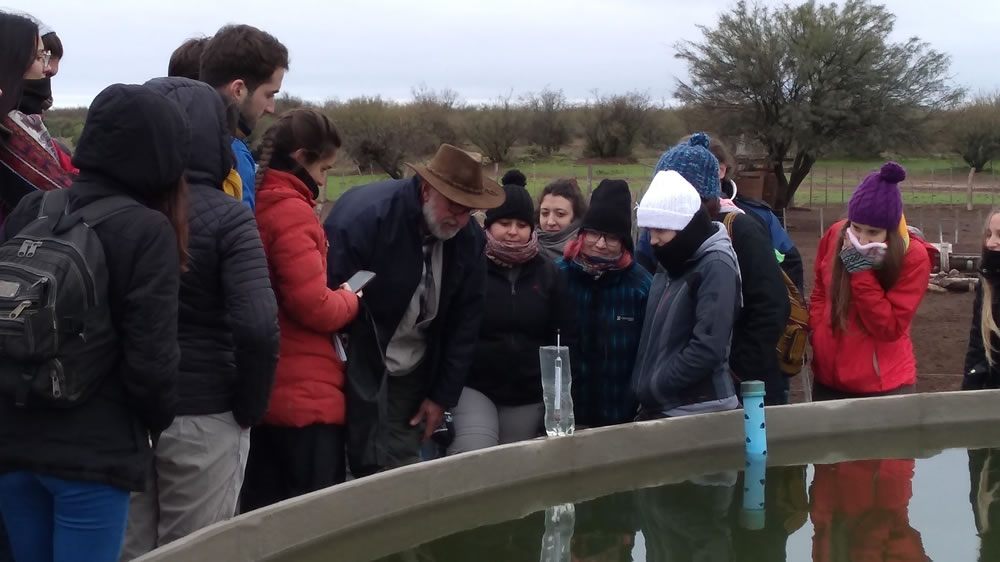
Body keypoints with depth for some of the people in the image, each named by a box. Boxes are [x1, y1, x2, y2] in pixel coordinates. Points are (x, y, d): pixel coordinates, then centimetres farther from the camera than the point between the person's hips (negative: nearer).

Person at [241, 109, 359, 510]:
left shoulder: (255, 203, 11)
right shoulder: (291, 211, -16)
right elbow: (314, 306, -20)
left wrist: (336, 297, 9)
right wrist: (350, 298, -1)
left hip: (263, 388, 9)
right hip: (303, 394, -9)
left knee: (262, 508, 14)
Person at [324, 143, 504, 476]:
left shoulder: (471, 240, -6)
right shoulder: (363, 214, -23)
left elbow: (465, 323, 3)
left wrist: (443, 396, 3)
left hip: (413, 374, 5)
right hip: (356, 369, -4)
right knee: (370, 471, -5)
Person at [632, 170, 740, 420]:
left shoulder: (716, 266, -14)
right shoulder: (672, 263, 11)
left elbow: (707, 348, -21)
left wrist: (653, 387, -15)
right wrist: (643, 387, 4)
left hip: (699, 410, -7)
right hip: (660, 406, 8)